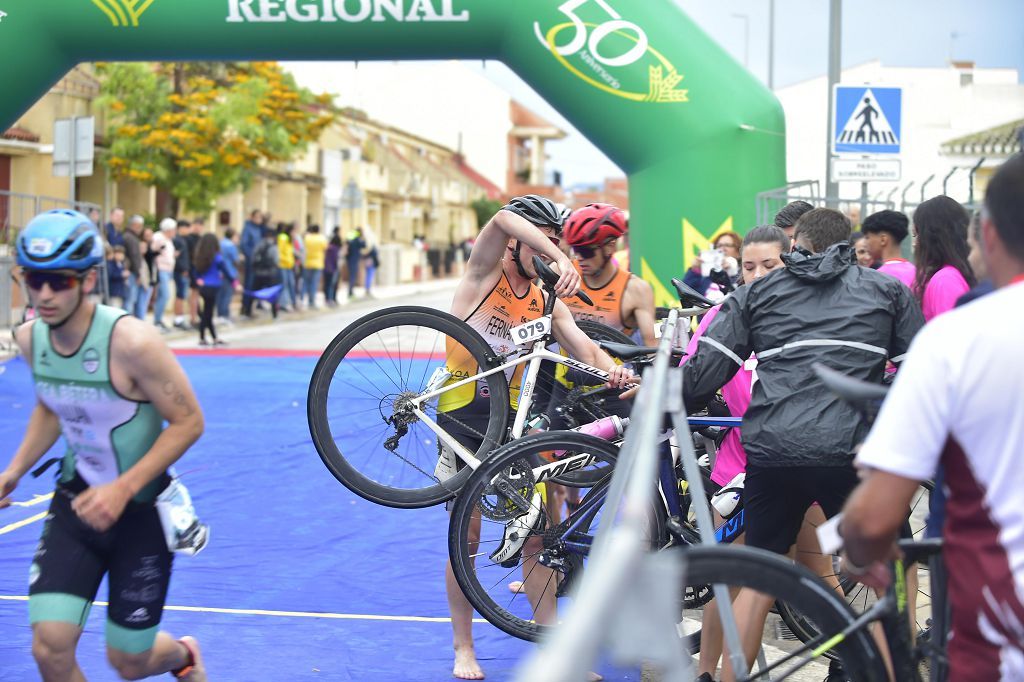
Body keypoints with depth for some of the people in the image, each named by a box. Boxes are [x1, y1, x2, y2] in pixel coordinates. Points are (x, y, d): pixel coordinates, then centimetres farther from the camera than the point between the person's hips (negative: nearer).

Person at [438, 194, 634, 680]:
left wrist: (610, 369, -32)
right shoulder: (483, 274, -8)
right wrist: (559, 260, -41)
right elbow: (504, 219, -28)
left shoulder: (547, 299, 4)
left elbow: (581, 344, -10)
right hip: (462, 413, -4)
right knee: (466, 535, 3)